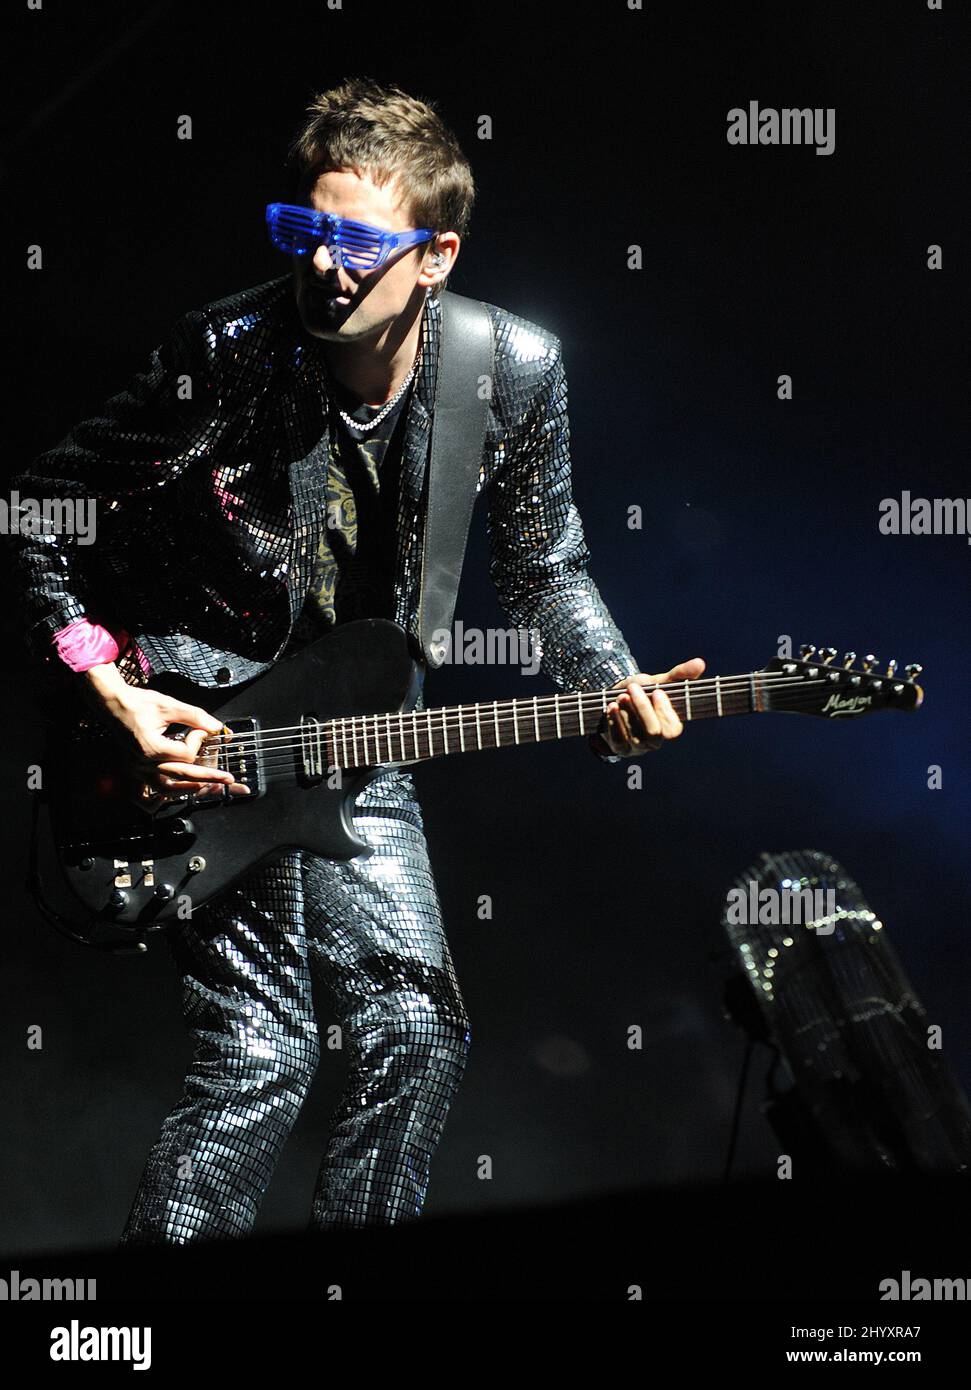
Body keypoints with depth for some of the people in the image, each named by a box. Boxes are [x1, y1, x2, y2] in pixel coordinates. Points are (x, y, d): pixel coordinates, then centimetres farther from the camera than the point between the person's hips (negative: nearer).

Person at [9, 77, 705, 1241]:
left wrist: (610, 687, -12)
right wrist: (111, 692, -16)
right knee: (258, 1059, -10)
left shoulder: (517, 373, -8)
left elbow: (543, 567, 6)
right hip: (192, 730, -5)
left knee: (416, 1034, 4)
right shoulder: (224, 354, -18)